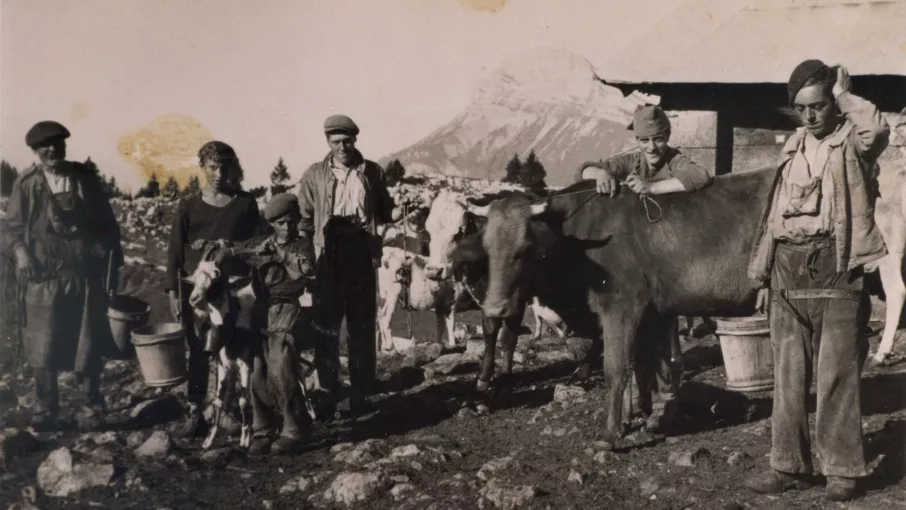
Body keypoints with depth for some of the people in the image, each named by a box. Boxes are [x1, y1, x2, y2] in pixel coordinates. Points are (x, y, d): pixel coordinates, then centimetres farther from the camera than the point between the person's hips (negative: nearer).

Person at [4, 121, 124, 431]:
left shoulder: (85, 178, 6)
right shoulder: (26, 183, 3)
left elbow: (107, 224, 9)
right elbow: (12, 225, 7)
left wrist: (113, 265, 6)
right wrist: (21, 252, -12)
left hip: (85, 274, 0)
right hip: (44, 276, 0)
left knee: (88, 346, 5)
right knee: (44, 347, 3)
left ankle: (92, 406, 19)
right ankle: (46, 410, 15)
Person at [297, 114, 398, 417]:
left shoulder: (372, 172, 5)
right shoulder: (314, 175, 4)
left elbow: (383, 212, 12)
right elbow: (305, 220, 5)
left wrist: (398, 213, -10)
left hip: (361, 255, 1)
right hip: (328, 257, 0)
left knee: (362, 326, 7)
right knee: (326, 326, 3)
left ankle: (360, 394, 17)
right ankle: (327, 393, 12)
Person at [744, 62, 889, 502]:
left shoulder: (853, 142, -2)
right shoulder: (793, 147, 15)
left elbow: (877, 130, -29)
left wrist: (846, 94, -12)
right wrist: (765, 276, 15)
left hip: (837, 272, -5)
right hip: (789, 273, 6)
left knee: (836, 376, -2)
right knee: (788, 376, 8)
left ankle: (843, 470, 8)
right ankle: (789, 465, 16)